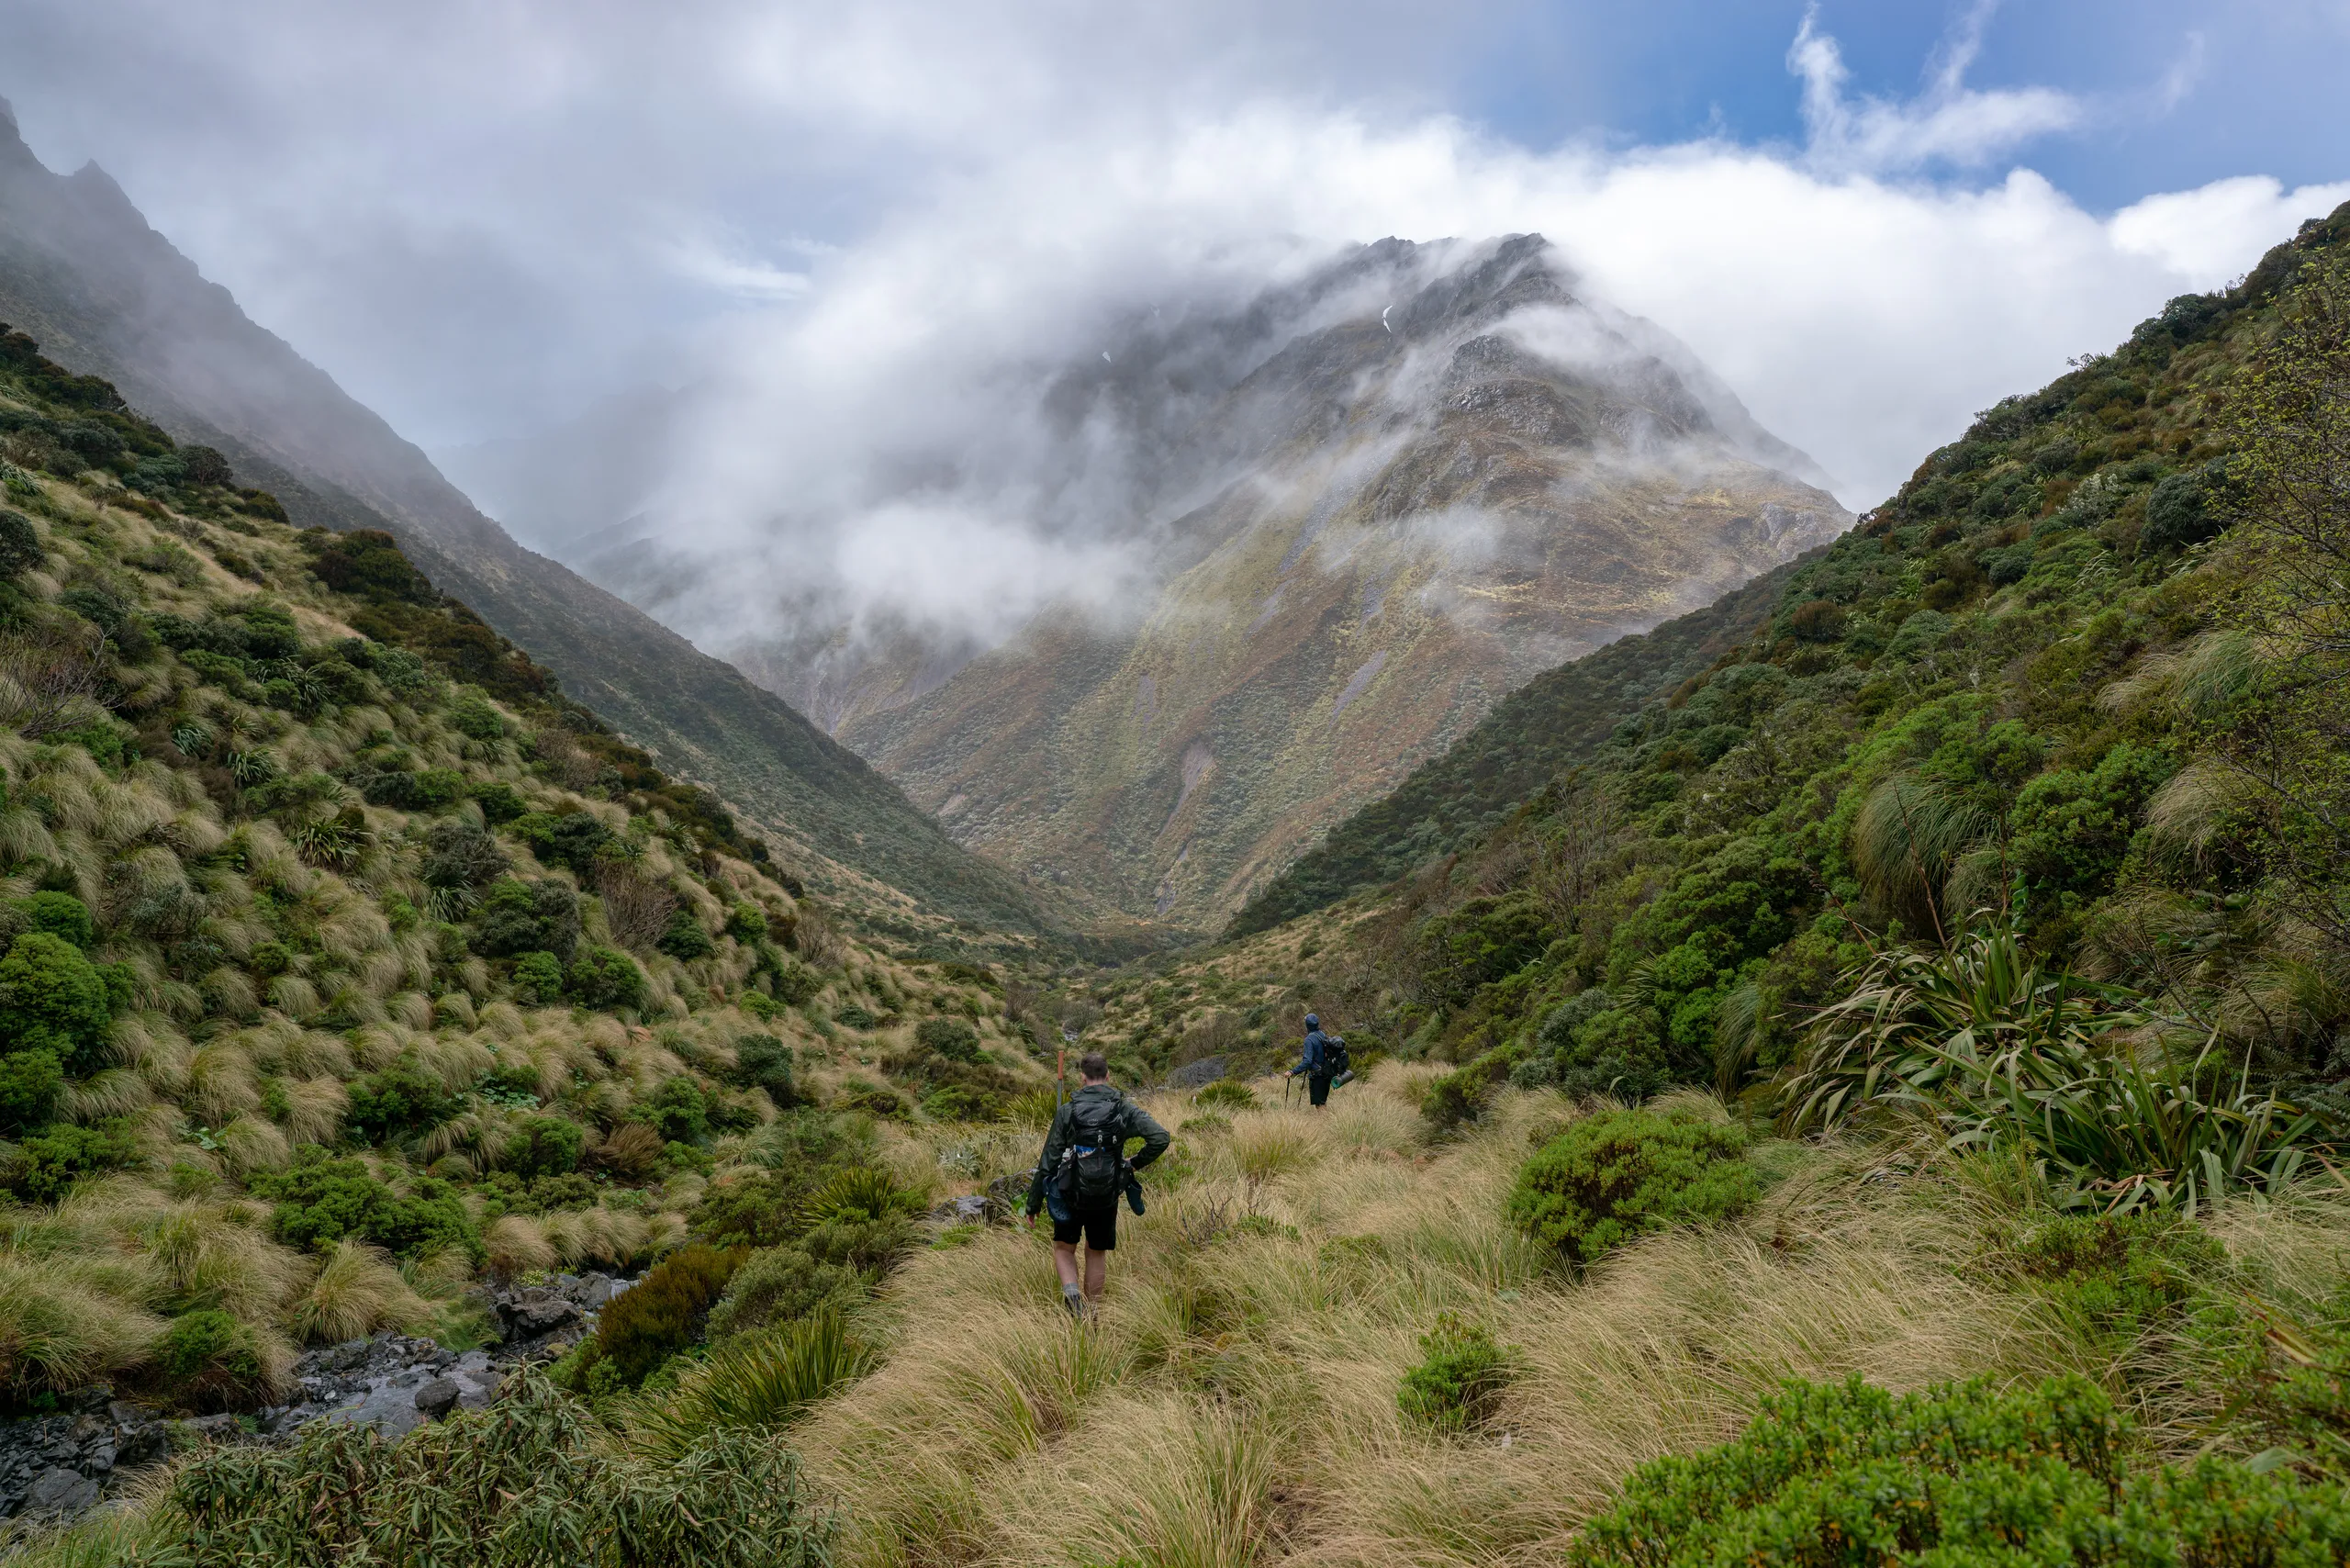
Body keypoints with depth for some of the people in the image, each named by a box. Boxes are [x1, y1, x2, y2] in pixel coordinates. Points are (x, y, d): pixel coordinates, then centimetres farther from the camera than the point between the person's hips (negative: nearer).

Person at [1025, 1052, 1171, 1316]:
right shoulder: (1125, 1110, -5)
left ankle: (1071, 1294, -6)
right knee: (1097, 1254, 20)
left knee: (1064, 1248, 19)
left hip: (1071, 1195, -1)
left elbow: (1048, 1161, -7)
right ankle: (1089, 1313, 25)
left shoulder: (1067, 1112, -9)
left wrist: (1034, 1203, 0)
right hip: (1107, 1198, 2)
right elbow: (1161, 1138, -17)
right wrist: (1135, 1163, -1)